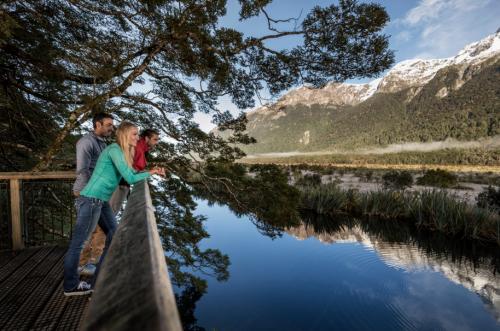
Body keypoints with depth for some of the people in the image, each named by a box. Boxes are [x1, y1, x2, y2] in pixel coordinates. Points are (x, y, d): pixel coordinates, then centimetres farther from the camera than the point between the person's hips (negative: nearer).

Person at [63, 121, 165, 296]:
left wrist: (151, 171, 0)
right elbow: (130, 178, -22)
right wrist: (150, 173, -8)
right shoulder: (114, 149, -17)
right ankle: (70, 286, 24)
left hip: (101, 201, 10)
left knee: (114, 236, 13)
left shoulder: (124, 152, 11)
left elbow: (131, 173, 13)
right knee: (78, 242, 6)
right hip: (91, 199, -10)